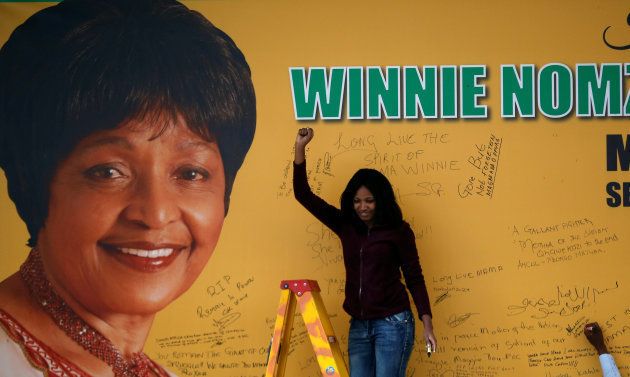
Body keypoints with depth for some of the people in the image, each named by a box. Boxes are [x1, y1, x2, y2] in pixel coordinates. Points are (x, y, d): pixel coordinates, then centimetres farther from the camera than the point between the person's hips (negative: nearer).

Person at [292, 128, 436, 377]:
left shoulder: (398, 231, -4)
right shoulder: (345, 226, 7)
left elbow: (414, 278, -1)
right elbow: (304, 195, 7)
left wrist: (427, 324, -7)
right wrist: (300, 147, -2)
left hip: (392, 323, -5)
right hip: (358, 325, 5)